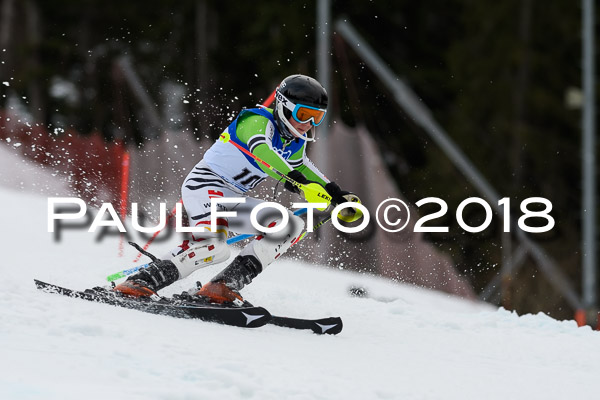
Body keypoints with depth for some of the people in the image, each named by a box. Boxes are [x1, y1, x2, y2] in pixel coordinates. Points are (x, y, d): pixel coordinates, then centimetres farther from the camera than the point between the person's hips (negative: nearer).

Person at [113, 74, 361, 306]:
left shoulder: (295, 143, 10)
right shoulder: (259, 121, -16)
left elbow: (302, 168, 32)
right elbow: (261, 149, -39)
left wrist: (336, 193, 19)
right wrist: (291, 178, -53)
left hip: (234, 200, 9)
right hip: (205, 184, -9)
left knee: (291, 226, -5)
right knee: (214, 246, -33)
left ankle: (225, 286, -14)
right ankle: (141, 282, -23)